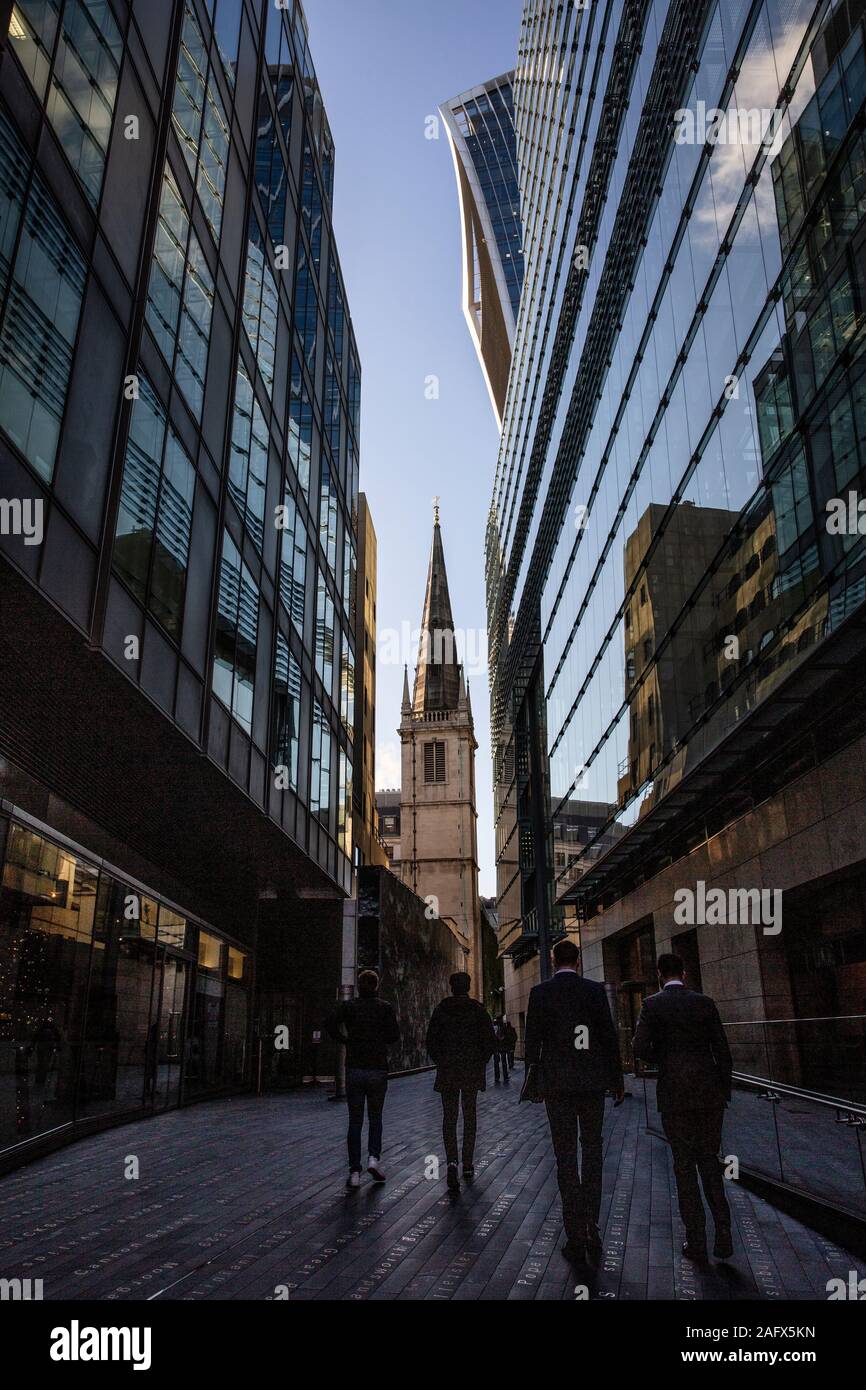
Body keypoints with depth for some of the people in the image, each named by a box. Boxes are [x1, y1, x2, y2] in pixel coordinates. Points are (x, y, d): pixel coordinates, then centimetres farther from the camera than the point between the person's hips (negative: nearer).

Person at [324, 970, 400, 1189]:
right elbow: (395, 1035, -7)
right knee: (375, 1117, 15)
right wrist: (378, 1040, 12)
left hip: (354, 1069, 1)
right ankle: (374, 1157, -3)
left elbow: (330, 1024, -12)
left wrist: (346, 1040, 2)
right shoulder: (385, 1007, 0)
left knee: (355, 1121, 7)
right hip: (378, 1069, 0)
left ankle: (355, 1172, 4)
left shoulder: (349, 1006, 2)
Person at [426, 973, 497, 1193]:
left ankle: (452, 1161, -16)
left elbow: (431, 1041, 0)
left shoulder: (441, 1010, -1)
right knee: (469, 1118, 12)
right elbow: (490, 1041, -4)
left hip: (447, 1071, 0)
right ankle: (468, 1166, 16)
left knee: (449, 1118, 3)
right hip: (472, 1071, 0)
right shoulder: (478, 1010, -3)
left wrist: (441, 1062, 11)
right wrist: (481, 1063, 8)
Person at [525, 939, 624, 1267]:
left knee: (565, 1157, 5)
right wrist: (617, 1080, 8)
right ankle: (591, 1225, 7)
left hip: (557, 1083, -1)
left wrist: (532, 1080, 8)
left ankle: (576, 1239, 7)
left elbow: (532, 1040, -3)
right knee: (591, 1149, 16)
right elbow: (609, 1036, -1)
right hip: (592, 1082, 1)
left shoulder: (540, 992, -3)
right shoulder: (595, 990, -2)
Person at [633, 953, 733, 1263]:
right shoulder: (705, 1002, 4)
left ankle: (696, 1241, 9)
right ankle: (723, 1232, 6)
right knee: (709, 1159, 16)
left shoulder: (652, 1005, -3)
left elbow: (640, 1047, -13)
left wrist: (662, 1061, 7)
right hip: (710, 1091, 3)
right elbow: (722, 1050, 3)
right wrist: (724, 1092, 11)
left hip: (674, 1093, -3)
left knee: (684, 1163, 7)